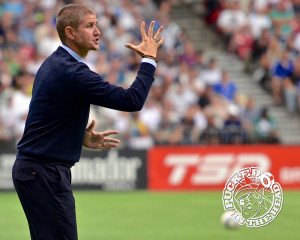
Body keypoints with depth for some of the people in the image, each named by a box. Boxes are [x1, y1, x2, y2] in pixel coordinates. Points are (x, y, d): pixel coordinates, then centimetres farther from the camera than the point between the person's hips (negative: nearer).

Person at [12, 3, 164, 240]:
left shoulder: (53, 65, 13)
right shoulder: (72, 72, -19)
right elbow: (132, 100, -21)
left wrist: (82, 138, 13)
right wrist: (149, 59, -10)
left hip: (31, 167, 10)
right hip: (45, 174, -10)